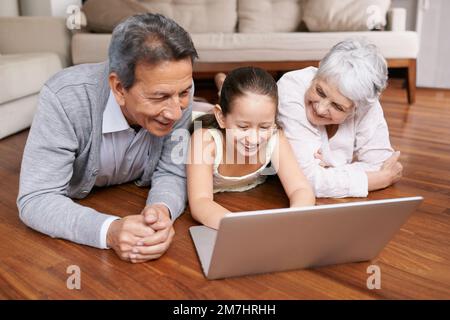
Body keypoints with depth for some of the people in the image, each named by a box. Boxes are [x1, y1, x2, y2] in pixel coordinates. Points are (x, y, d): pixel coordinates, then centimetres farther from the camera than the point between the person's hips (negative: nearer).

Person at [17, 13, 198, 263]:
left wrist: (162, 210, -38)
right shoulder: (64, 97, -32)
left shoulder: (176, 87, -23)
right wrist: (109, 230, -47)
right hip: (77, 208, -2)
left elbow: (171, 173, -16)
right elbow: (36, 199, -30)